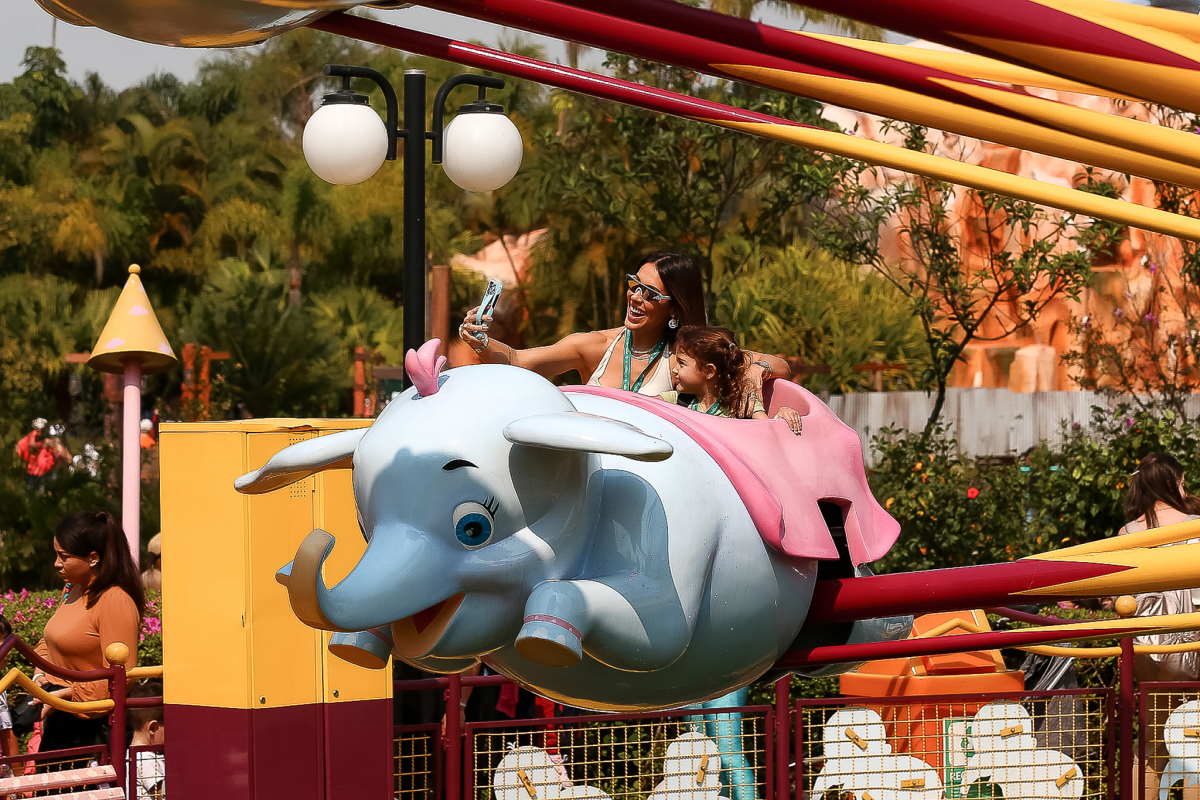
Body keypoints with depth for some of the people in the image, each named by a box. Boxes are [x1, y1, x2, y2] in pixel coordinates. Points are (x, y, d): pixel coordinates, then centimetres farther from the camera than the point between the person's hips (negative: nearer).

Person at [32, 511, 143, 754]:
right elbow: (49, 641, 27)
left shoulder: (116, 601, -16)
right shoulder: (72, 590, 11)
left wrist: (66, 694, -19)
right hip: (59, 721, 8)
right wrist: (41, 672, 7)